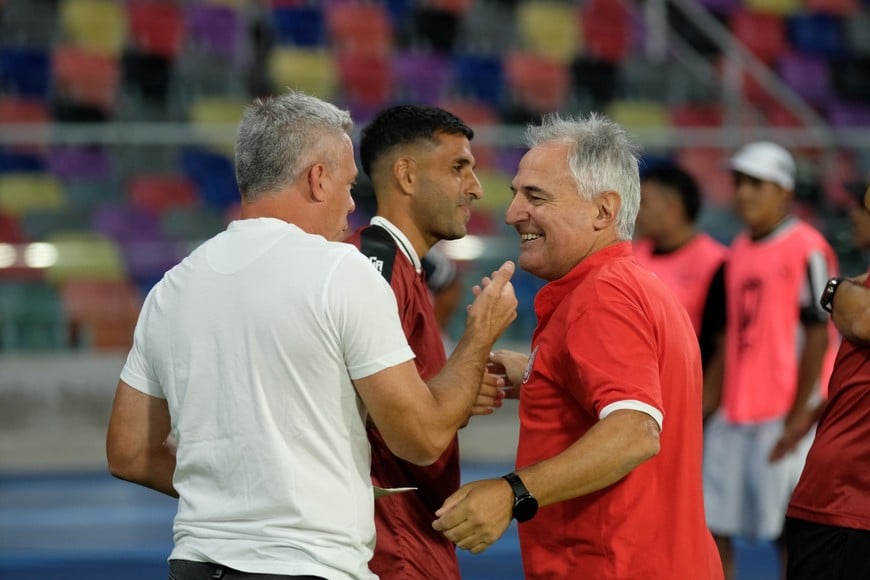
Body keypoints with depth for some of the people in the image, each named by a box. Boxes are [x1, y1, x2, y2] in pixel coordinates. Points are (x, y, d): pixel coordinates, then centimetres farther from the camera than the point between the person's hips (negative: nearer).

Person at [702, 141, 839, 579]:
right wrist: (715, 403, 13)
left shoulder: (807, 250, -9)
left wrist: (796, 418, -15)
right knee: (712, 526, 5)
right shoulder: (739, 251, 15)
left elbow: (817, 337, -12)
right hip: (732, 414, 8)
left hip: (783, 416, -8)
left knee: (790, 535, -4)